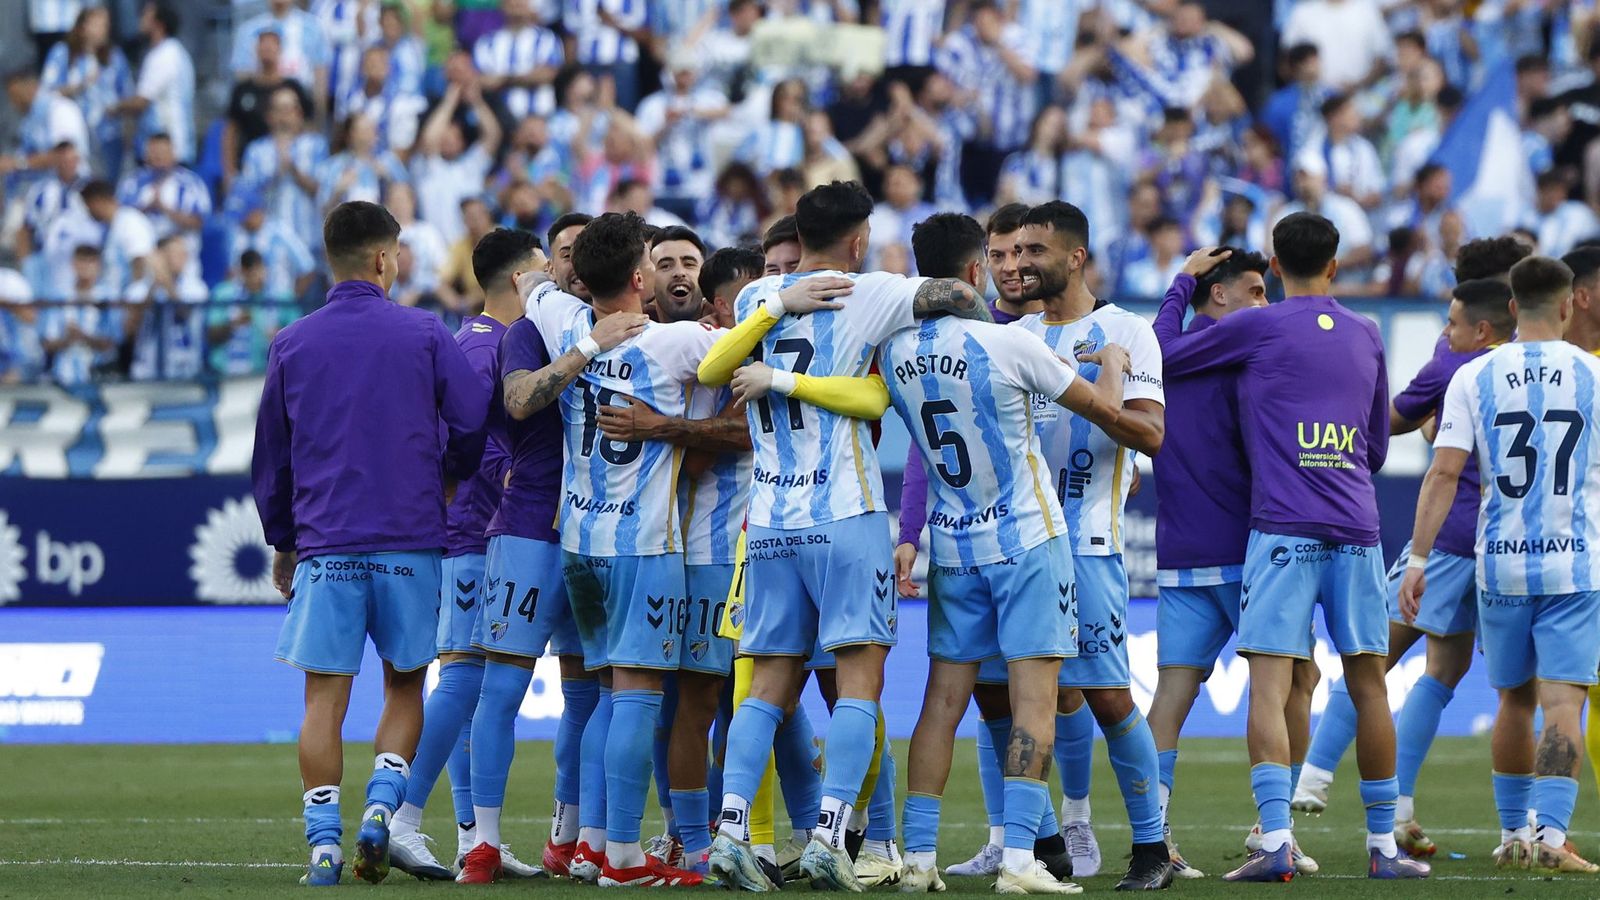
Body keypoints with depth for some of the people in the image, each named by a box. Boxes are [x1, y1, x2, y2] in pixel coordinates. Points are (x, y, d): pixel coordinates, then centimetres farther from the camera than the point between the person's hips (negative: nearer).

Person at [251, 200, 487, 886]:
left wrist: (282, 543, 24)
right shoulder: (425, 334, 0)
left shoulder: (291, 346, 7)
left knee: (324, 697, 2)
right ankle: (383, 801, -5)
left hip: (324, 546, 1)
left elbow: (270, 458, 12)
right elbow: (473, 426, -4)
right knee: (405, 685, 13)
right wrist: (446, 477, 18)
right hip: (412, 542, -1)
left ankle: (323, 840, -5)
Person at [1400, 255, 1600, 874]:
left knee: (1514, 700, 16)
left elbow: (1444, 473, -6)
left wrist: (1417, 558, -5)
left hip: (1500, 562, 2)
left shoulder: (1475, 377, 1)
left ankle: (1514, 833, 24)